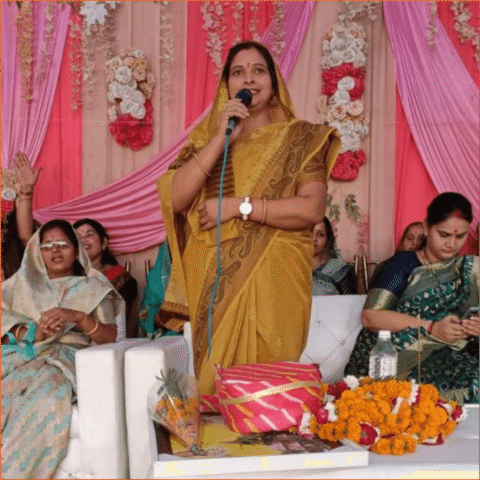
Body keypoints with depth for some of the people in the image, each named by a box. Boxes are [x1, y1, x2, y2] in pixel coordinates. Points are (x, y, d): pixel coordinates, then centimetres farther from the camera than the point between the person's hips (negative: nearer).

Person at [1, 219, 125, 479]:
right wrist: (33, 333, -13)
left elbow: (110, 337, 5)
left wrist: (79, 317, -13)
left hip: (65, 359, -1)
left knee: (43, 397, -36)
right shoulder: (23, 282, 22)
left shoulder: (93, 288, 17)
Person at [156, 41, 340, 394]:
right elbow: (176, 199, -3)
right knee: (215, 383, 3)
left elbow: (313, 208, -8)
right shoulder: (207, 137, 13)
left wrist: (240, 206, -11)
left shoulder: (299, 138, 5)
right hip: (214, 282, 2)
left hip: (274, 282, -2)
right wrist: (222, 138, -8)